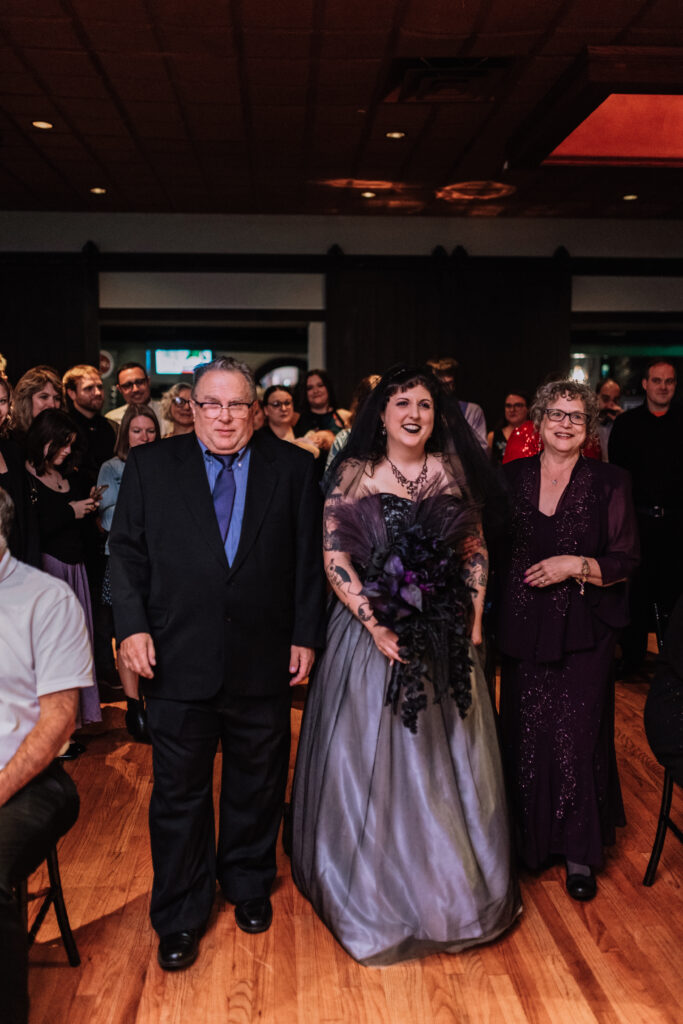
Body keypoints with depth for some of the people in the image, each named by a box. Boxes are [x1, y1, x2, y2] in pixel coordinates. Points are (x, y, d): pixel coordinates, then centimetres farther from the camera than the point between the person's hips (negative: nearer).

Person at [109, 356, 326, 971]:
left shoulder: (293, 468, 2)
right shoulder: (149, 465, 2)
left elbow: (308, 558, 3)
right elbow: (127, 552, 1)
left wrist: (306, 635, -1)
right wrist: (132, 626, -9)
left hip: (264, 662, 1)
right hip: (178, 662, 0)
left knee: (257, 786, 17)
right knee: (179, 793, 10)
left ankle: (249, 886, 42)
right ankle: (180, 918, 29)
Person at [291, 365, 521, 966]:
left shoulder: (451, 471, 4)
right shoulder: (355, 473, -5)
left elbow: (475, 548, 9)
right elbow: (335, 555, -10)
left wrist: (474, 617, 0)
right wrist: (373, 623, -17)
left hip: (444, 635, 3)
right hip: (372, 628, -3)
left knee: (447, 756, 14)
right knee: (372, 755, 7)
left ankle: (454, 883, 37)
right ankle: (376, 891, 30)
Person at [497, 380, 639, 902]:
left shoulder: (609, 482, -2)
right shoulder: (512, 477, 6)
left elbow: (625, 560, -1)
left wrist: (577, 566, -17)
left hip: (582, 630, -2)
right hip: (524, 628, 3)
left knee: (574, 737, -2)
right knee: (525, 736, 8)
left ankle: (580, 851, 17)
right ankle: (529, 838, 29)